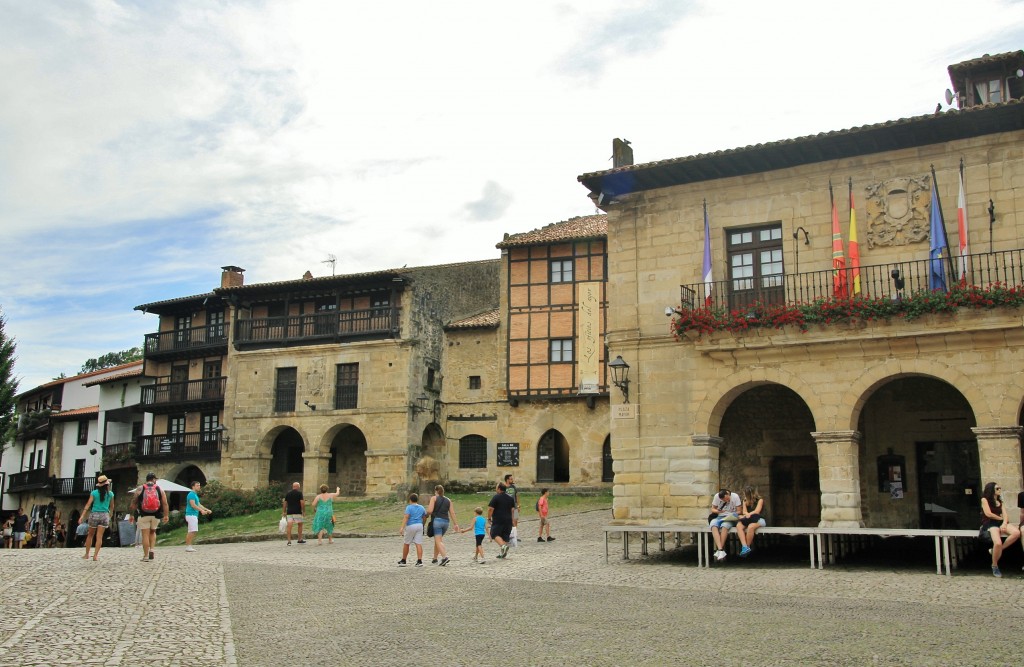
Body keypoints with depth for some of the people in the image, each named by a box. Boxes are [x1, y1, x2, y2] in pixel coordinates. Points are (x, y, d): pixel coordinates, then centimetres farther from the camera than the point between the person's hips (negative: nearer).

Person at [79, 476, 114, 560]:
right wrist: (110, 515, 29)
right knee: (99, 537, -2)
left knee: (90, 535, 15)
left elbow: (88, 504, -7)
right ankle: (95, 555, -8)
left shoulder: (94, 493, -1)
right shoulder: (110, 494, 2)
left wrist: (82, 515, -8)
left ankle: (87, 555, 20)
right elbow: (111, 506, 13)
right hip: (105, 515, 0)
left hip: (94, 515, 0)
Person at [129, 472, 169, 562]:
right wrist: (165, 515, 3)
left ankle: (146, 556, 6)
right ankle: (152, 550, 8)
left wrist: (131, 515, 10)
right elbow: (165, 504, -1)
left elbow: (134, 503, 2)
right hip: (156, 516, 2)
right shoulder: (160, 489, 3)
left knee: (145, 535, 4)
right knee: (153, 532, 23)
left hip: (144, 515, -2)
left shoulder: (140, 489, 1)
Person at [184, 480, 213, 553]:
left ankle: (189, 545, 12)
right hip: (191, 515, -10)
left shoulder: (195, 495, 20)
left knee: (191, 531, 10)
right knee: (192, 531, -13)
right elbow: (193, 505, -20)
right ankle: (188, 546, -13)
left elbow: (199, 504, 24)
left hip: (194, 515, 10)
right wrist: (201, 510, -23)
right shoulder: (191, 494, -11)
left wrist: (207, 510, 19)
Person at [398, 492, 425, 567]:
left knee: (406, 544, 10)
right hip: (419, 525, 4)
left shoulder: (409, 507, -4)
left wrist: (402, 527, -23)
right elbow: (425, 516, 22)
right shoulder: (422, 508, 12)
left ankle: (403, 561, 18)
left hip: (410, 526, -4)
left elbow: (406, 517, -16)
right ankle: (419, 561, -10)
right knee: (418, 544, -1)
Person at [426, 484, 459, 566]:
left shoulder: (434, 498, 1)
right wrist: (455, 524, 8)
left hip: (437, 520, -5)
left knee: (438, 540, -9)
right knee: (437, 539, 20)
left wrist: (427, 511, 13)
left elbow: (430, 511, -9)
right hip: (446, 521, 5)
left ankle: (444, 557, -27)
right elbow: (452, 513, 8)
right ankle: (435, 558, 26)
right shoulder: (448, 500, 14)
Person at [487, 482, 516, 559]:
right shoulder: (510, 498, 12)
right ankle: (503, 553, 9)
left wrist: (489, 518, -3)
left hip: (498, 520, -6)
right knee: (505, 536, 10)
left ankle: (503, 546, -22)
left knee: (495, 534, 0)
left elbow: (490, 508, -14)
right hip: (508, 520, 6)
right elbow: (513, 509, 16)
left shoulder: (495, 497, -9)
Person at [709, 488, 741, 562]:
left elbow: (738, 511, 0)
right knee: (713, 525, -34)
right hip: (718, 517, 2)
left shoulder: (735, 496, -4)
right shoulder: (717, 496, -2)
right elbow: (712, 509, 6)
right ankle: (721, 550, -44)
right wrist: (718, 511, -16)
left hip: (730, 518, -1)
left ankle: (718, 550, -32)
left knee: (724, 526, -37)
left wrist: (734, 515, -21)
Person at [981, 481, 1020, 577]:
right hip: (990, 524, -6)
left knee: (1016, 533, -28)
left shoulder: (999, 501, 22)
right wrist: (1001, 518, 6)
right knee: (998, 543, -34)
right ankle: (994, 566, -11)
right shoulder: (985, 499, 3)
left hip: (1000, 523, 6)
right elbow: (988, 514, -7)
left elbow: (1005, 515, 9)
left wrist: (1004, 523, -12)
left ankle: (998, 550, -13)